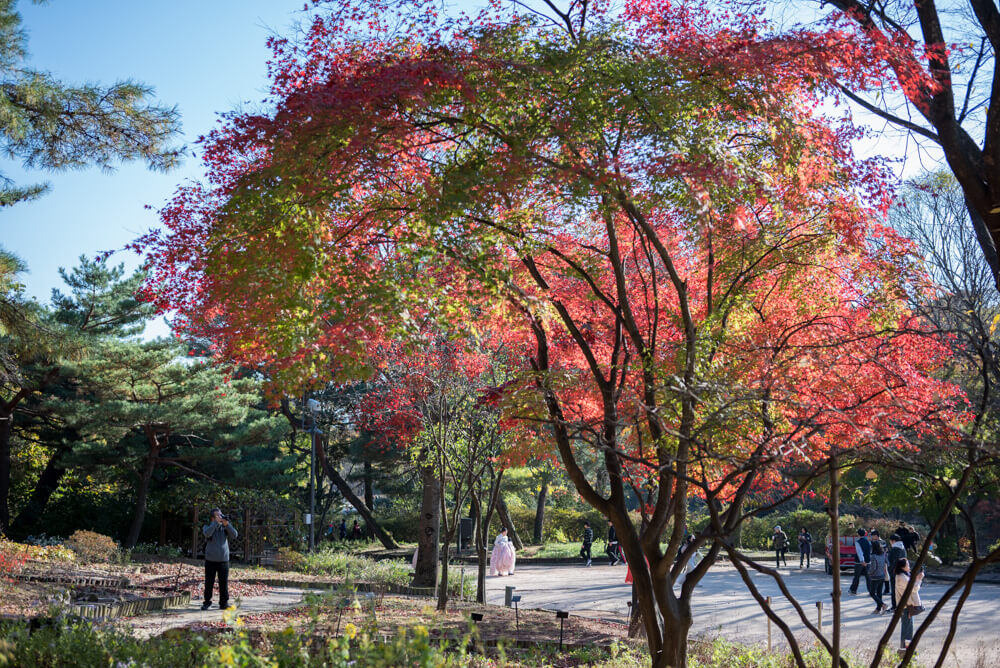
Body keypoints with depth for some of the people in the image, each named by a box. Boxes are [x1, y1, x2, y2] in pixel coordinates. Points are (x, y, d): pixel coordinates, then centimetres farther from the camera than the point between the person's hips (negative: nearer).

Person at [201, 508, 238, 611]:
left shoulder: (225, 527, 8)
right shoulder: (207, 527, 3)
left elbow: (234, 535, -8)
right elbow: (207, 534, -20)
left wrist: (227, 524, -20)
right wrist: (216, 522, -22)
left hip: (223, 560, 1)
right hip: (210, 560, -1)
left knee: (224, 583, 1)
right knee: (209, 583, 2)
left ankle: (224, 603, 9)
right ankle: (207, 602, 13)